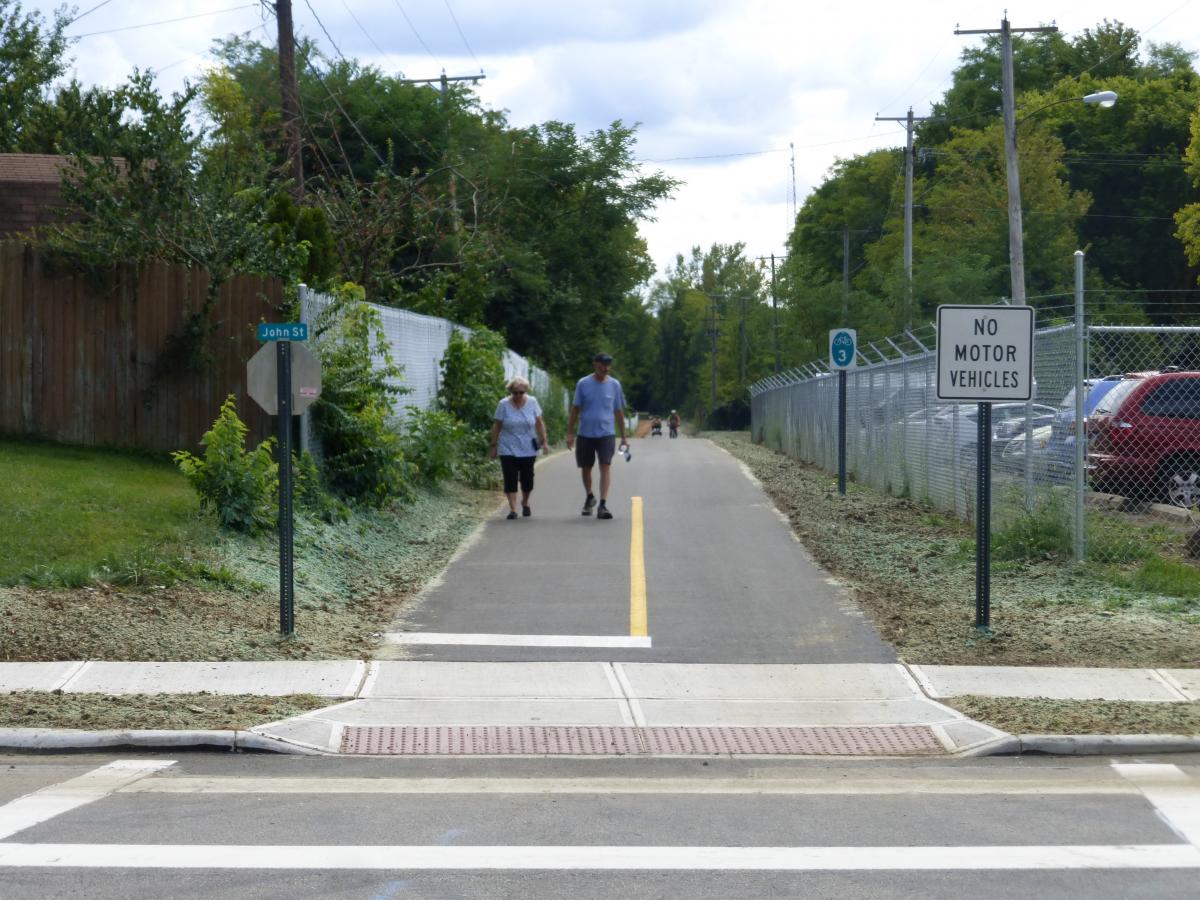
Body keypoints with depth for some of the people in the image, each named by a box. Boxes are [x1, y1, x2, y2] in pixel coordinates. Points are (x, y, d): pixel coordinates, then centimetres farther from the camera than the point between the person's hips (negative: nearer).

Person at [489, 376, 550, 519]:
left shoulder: (532, 402, 1)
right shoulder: (503, 405, -4)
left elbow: (539, 423, 6)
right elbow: (497, 426, 0)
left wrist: (544, 441, 1)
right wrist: (494, 446, -1)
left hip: (528, 450, 2)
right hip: (508, 450, -2)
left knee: (527, 479, 4)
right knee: (510, 479, -7)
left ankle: (525, 503, 29)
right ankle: (512, 509, -4)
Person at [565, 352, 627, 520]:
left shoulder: (614, 385, 4)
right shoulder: (583, 384, 1)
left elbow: (619, 412, 11)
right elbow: (575, 410, 5)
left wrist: (623, 437, 12)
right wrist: (570, 433, 1)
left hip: (606, 434, -1)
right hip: (585, 434, 1)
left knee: (605, 466, -14)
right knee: (585, 468, 11)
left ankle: (603, 505, -17)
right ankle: (589, 497, 37)